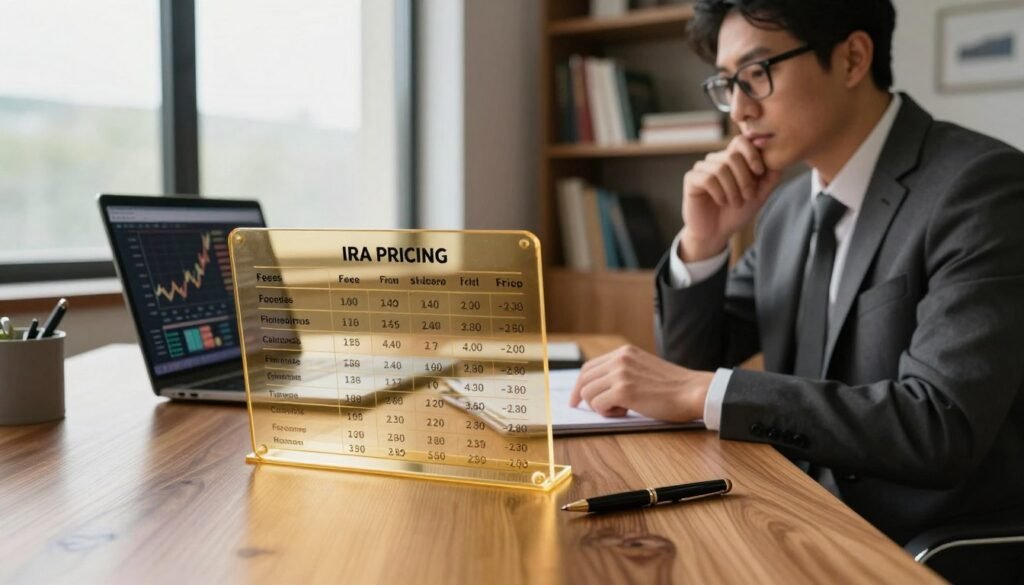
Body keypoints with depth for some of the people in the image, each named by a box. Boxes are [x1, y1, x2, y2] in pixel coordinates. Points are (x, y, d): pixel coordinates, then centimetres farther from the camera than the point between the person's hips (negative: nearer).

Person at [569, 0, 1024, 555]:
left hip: (938, 552, -6)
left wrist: (702, 392, -27)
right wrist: (702, 240, -7)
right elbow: (692, 363, 10)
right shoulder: (789, 207, 6)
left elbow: (941, 426, -27)